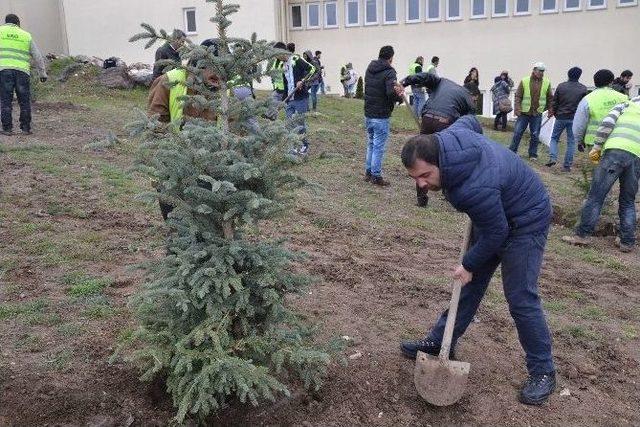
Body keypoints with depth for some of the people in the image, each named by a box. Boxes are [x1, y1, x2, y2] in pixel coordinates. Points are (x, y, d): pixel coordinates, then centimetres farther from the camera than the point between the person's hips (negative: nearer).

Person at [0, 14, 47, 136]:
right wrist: (43, 73, 21)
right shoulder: (26, 35, 18)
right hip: (22, 71, 1)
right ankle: (26, 128, 7)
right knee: (24, 101, 7)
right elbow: (38, 56, 17)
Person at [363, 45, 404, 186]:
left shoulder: (369, 69, 8)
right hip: (381, 116, -7)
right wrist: (400, 96, -7)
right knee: (379, 147, 2)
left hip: (368, 114, 7)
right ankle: (376, 176, 7)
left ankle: (368, 172, 26)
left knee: (371, 144, 19)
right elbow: (392, 93, -28)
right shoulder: (388, 72, -16)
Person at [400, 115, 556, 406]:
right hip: (497, 213, 9)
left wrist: (470, 265, -10)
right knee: (470, 285, 13)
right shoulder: (446, 138, -18)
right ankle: (440, 342, 24)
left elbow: (497, 233, -26)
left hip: (525, 222, -9)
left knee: (521, 300, -6)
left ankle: (543, 372, 11)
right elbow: (470, 121, 6)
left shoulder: (474, 189, -41)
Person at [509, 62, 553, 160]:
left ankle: (533, 154, 16)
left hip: (537, 114, 2)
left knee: (535, 135, 6)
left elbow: (550, 98, 10)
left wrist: (550, 110, 3)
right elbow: (518, 96, -2)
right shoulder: (524, 81, -2)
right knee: (517, 133, 1)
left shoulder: (547, 83, 4)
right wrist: (517, 109, -11)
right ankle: (512, 152, 14)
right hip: (524, 112, -1)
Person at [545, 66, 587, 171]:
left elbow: (554, 102, 1)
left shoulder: (561, 86, -4)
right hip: (575, 119, 0)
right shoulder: (583, 89, -4)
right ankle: (567, 165, 7)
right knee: (571, 142, 7)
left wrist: (555, 113, 15)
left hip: (561, 117, 0)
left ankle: (553, 158, -4)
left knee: (554, 138, 16)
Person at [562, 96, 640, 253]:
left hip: (617, 150, -3)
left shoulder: (626, 105, 23)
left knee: (596, 195, -2)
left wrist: (597, 146, 4)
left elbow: (608, 122, 5)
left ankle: (583, 234, -3)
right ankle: (627, 241, 15)